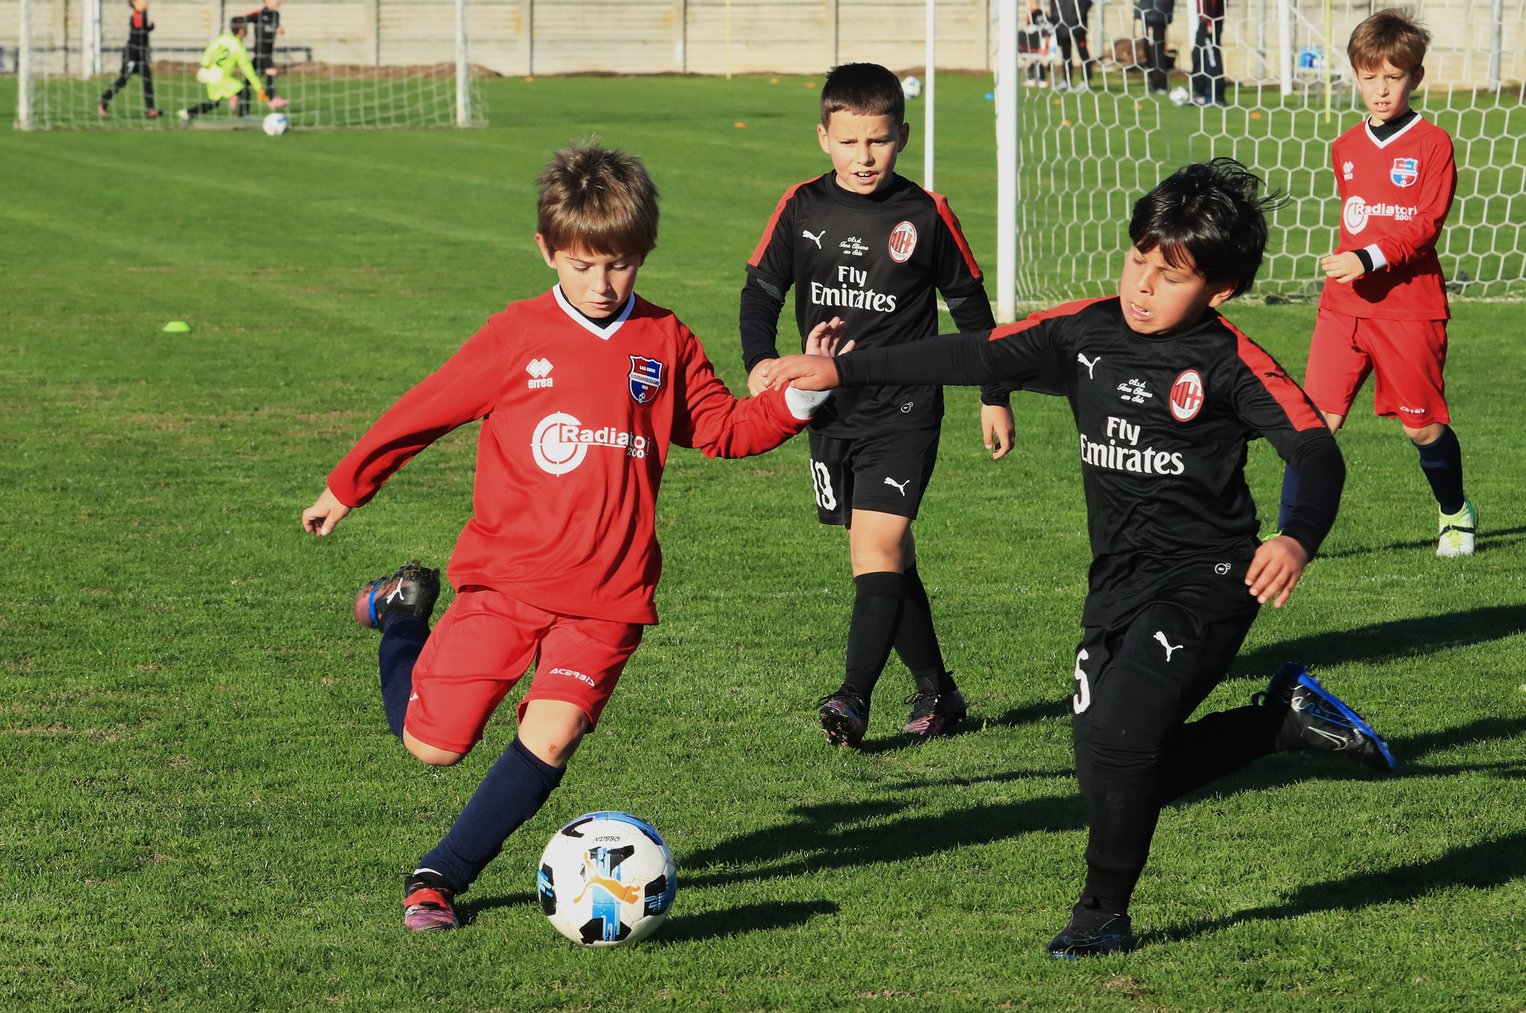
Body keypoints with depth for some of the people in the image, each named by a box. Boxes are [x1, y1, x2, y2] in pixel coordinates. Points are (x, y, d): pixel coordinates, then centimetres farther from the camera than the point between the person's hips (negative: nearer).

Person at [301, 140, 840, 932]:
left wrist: (798, 395, -3)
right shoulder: (516, 337, -1)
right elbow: (425, 409, 8)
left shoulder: (665, 343, 6)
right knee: (432, 744, 1)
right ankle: (402, 614, 32)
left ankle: (441, 875, -1)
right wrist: (346, 486, 15)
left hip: (607, 597, 1)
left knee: (550, 737, -18)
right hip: (505, 578, -1)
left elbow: (724, 429, 14)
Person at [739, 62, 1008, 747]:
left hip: (903, 412, -3)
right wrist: (760, 362, -17)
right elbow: (761, 291, 3)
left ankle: (854, 697, -22)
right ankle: (936, 691, 22)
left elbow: (970, 306, 6)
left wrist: (996, 398, 10)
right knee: (890, 558, 10)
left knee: (876, 546, -17)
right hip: (829, 411, 4)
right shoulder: (802, 208, 0)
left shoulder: (925, 216, -4)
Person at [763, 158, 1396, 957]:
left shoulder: (1231, 364, -12)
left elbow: (1317, 453, -20)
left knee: (1117, 738, -23)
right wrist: (841, 371, 0)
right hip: (1118, 587, 7)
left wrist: (1297, 539, -40)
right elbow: (972, 358, 4)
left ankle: (1103, 914, 0)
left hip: (1205, 582, -7)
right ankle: (1284, 719, 27)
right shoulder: (1084, 335, 3)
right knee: (1124, 774, 7)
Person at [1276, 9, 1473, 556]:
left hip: (1410, 309, -4)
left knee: (1422, 426, 6)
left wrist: (1370, 258, -23)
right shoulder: (1346, 148, 12)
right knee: (1318, 419, -9)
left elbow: (1426, 222, -13)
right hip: (1344, 305, 4)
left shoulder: (1432, 144, -4)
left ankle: (1456, 513, 33)